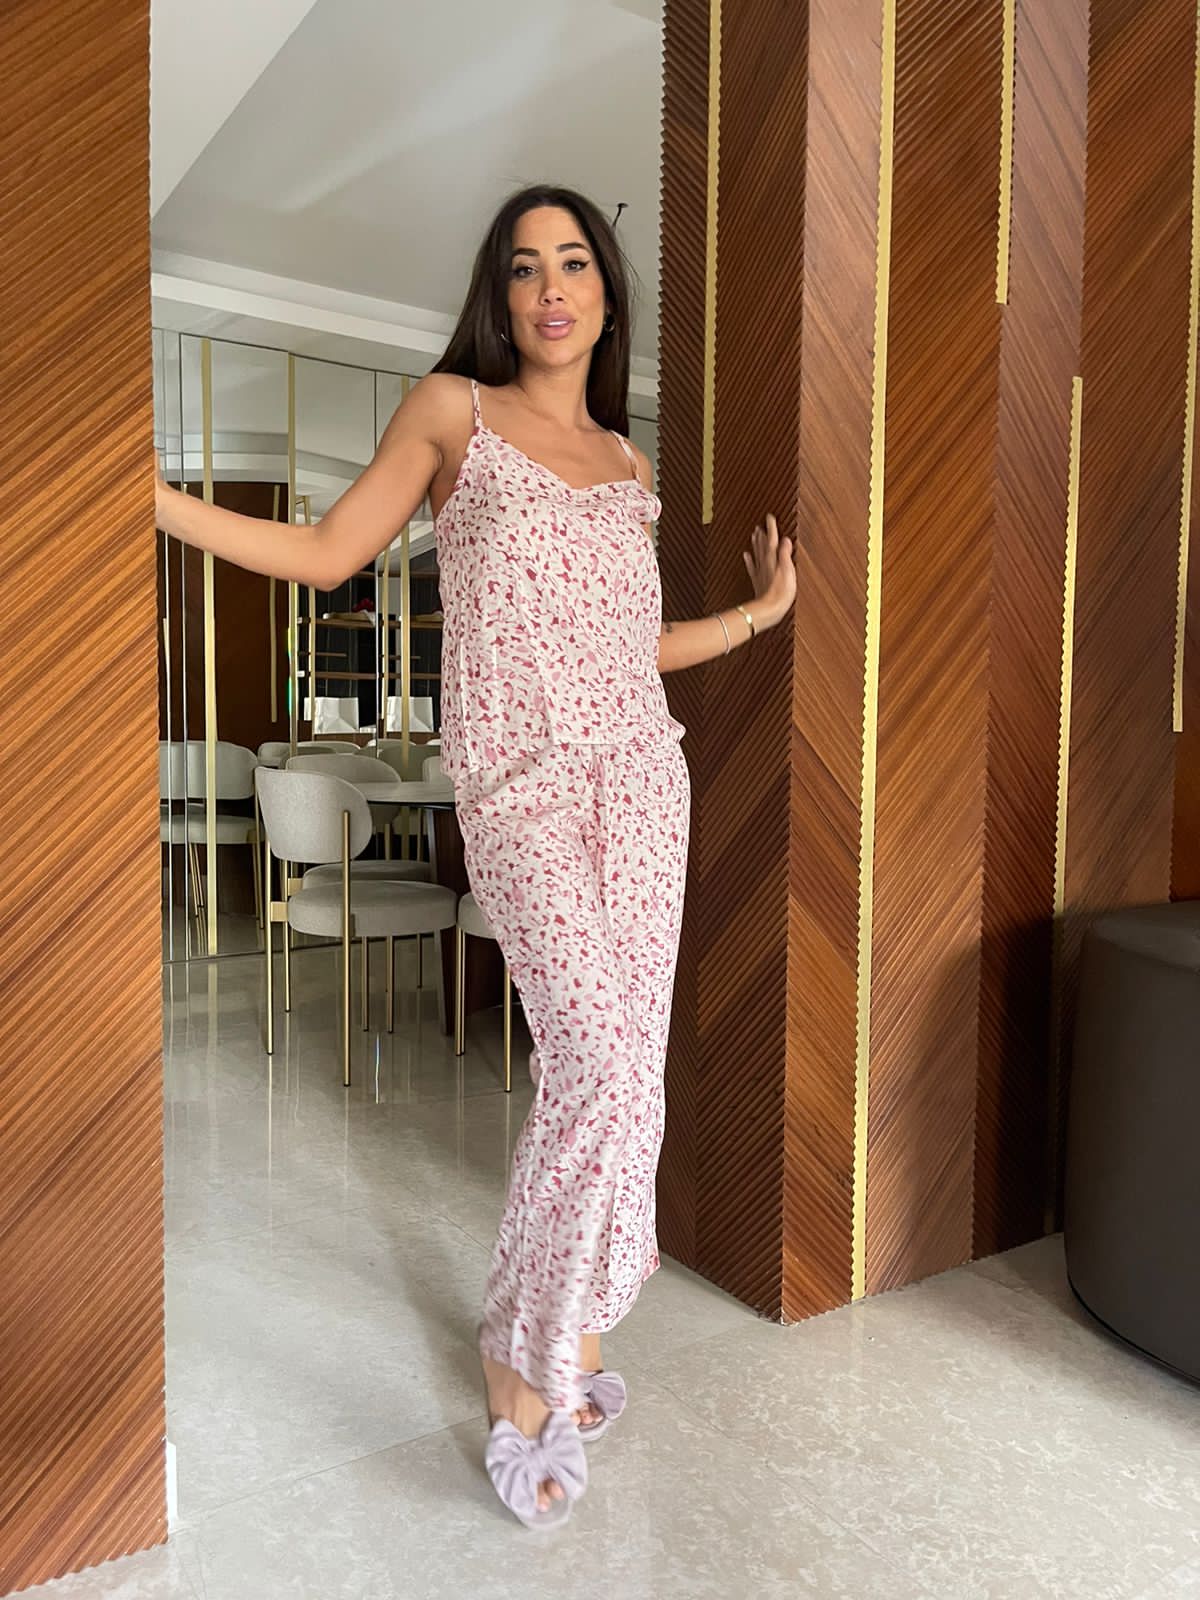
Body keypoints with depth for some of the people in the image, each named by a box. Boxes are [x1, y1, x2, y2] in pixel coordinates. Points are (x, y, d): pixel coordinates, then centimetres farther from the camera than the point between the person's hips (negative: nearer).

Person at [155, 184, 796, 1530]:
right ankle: (525, 1360, 9)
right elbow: (328, 551, 5)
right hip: (521, 779, -5)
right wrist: (154, 498, -2)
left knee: (617, 1064, 5)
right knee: (602, 1069, -12)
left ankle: (570, 1313, 26)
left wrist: (758, 612, 25)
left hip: (641, 771, 5)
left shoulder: (624, 460, 18)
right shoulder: (451, 408, 7)